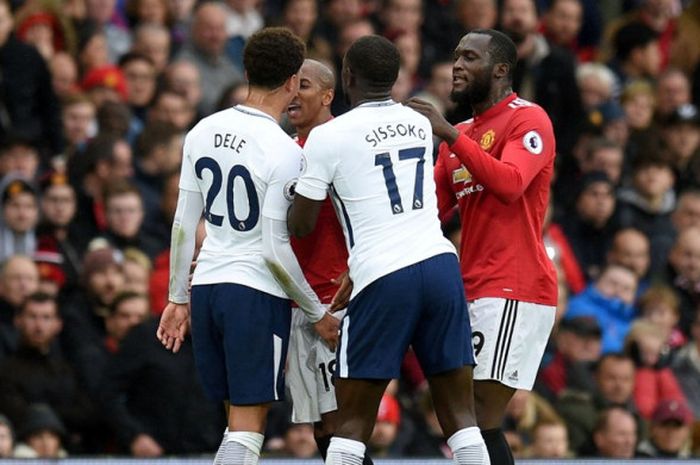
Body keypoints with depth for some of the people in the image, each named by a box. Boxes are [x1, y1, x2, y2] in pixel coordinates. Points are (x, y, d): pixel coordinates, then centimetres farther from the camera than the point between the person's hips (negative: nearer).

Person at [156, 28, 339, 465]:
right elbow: (275, 249, -14)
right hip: (257, 292, -7)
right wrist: (318, 314, -4)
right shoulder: (284, 151, -15)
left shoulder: (203, 132, 4)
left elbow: (184, 224, 9)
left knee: (243, 414, 17)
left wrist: (178, 298, 18)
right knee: (247, 426, -5)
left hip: (206, 284, 7)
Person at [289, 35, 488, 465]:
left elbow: (301, 226, 3)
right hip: (442, 264, 4)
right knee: (460, 414, 6)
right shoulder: (420, 125, 15)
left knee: (353, 422, 4)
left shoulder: (327, 137, -2)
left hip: (383, 276, -4)